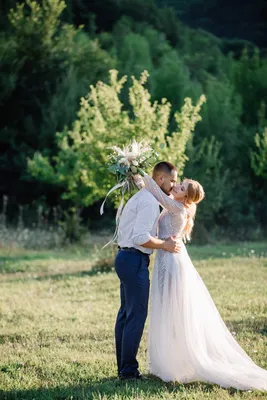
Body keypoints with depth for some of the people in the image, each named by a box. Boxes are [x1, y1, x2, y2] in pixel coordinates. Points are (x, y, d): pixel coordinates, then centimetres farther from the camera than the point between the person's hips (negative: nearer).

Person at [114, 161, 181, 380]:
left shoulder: (142, 197, 18)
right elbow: (141, 237, -24)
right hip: (135, 261, -11)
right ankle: (129, 370, -4)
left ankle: (123, 367, 18)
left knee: (126, 313, 13)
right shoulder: (149, 201, -16)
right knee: (137, 315, -7)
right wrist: (165, 245, -13)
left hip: (126, 257, 11)